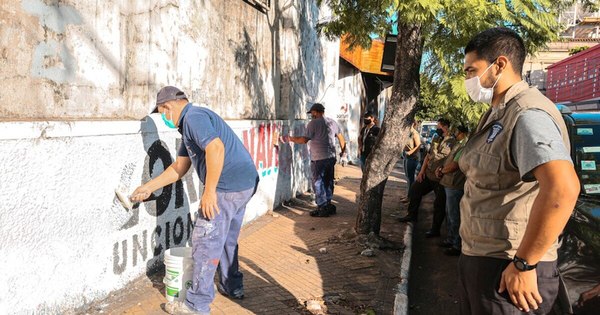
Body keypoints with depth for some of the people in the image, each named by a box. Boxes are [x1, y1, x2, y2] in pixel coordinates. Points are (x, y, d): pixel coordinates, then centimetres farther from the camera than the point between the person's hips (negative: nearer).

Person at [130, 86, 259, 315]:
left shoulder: (194, 117, -12)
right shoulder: (188, 125, 21)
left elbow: (216, 148, -28)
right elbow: (179, 167, 24)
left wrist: (209, 191, -26)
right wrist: (148, 188, 24)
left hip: (228, 186, -10)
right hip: (244, 183, 10)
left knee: (206, 242, -2)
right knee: (226, 238, 23)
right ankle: (233, 287, 36)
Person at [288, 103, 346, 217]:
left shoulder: (313, 123, -10)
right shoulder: (332, 122, 10)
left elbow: (304, 139, -14)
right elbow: (341, 137, 15)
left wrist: (292, 139, 0)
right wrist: (343, 150, 29)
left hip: (318, 159, -7)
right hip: (331, 157, 7)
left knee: (318, 183, 1)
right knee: (328, 182, 15)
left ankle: (322, 208, 2)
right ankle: (328, 205, 22)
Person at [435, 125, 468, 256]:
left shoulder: (465, 145, -18)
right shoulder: (458, 144, 15)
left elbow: (454, 165, -23)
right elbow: (449, 159, 22)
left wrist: (442, 171, -5)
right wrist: (441, 168, 3)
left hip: (455, 186, -10)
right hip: (450, 184, 10)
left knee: (454, 216, -3)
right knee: (449, 214, 20)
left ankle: (457, 246, 6)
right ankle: (450, 239, 33)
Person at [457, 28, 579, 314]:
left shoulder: (527, 114, -20)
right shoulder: (496, 113, 13)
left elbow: (562, 188, -34)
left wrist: (524, 264, -28)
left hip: (505, 267, -9)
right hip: (476, 256, 9)